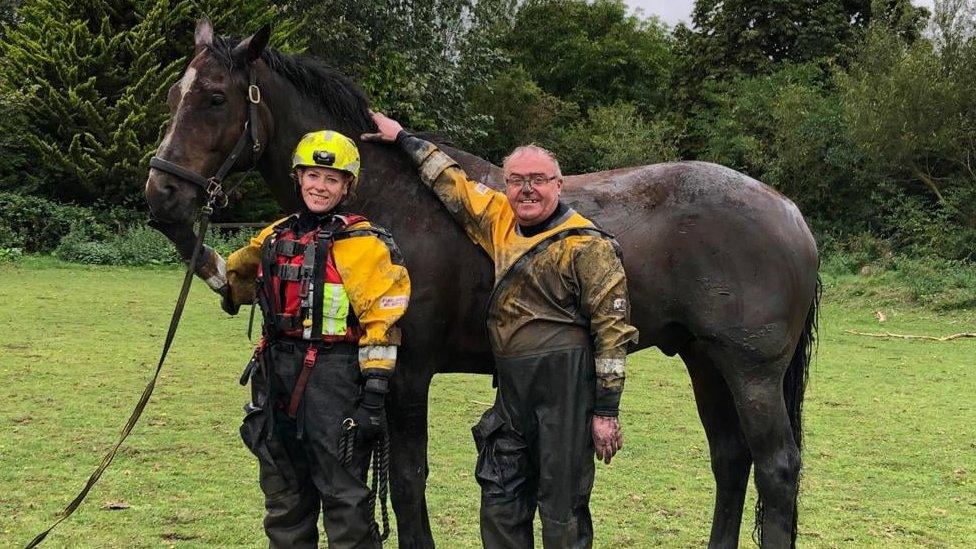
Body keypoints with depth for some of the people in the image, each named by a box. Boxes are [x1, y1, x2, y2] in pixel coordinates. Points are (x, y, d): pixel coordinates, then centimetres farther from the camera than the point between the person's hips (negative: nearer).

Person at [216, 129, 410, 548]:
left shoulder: (361, 243, -9)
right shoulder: (277, 236, 11)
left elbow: (381, 323, -14)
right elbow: (233, 283, 30)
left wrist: (374, 396, -19)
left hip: (332, 380, -7)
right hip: (276, 378, 7)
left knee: (343, 496, -4)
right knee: (283, 497, 17)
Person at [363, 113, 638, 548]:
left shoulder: (586, 245, -8)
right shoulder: (499, 220, 11)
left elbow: (612, 331, -10)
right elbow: (451, 184, 27)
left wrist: (606, 411, -13)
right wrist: (402, 138, 29)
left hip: (565, 386, -7)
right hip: (512, 387, 7)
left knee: (562, 506, -1)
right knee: (500, 500, 10)